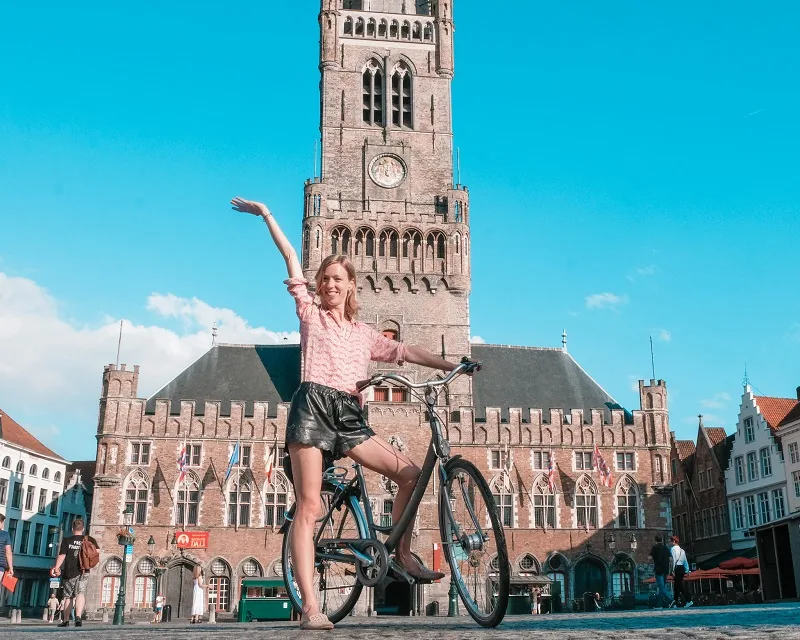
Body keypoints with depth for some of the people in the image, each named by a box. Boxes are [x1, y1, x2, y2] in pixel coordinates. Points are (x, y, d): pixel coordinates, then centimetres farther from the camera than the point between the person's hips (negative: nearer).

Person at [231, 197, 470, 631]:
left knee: (409, 473, -4)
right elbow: (292, 260, 10)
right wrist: (265, 214, 9)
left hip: (349, 416, 5)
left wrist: (447, 365, 16)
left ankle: (402, 554, 14)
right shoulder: (310, 312, 14)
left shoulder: (364, 334, 24)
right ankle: (309, 608, -14)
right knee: (309, 506, -12)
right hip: (313, 406, -4)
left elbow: (405, 352, 23)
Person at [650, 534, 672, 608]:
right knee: (662, 586, 13)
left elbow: (650, 557, -10)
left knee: (661, 587, -9)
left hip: (658, 569, -6)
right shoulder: (666, 547, 9)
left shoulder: (655, 547, -4)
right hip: (665, 569, 6)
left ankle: (670, 600, -27)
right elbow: (670, 558, 5)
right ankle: (659, 604, 15)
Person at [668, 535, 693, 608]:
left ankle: (689, 601, -17)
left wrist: (673, 571, -15)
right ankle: (674, 603, 19)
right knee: (676, 586, 14)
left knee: (680, 585, -8)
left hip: (677, 568, -8)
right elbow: (685, 561, 17)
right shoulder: (682, 550, 17)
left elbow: (674, 560, -14)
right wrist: (686, 571, 21)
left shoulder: (673, 548, -6)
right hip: (682, 568, 8)